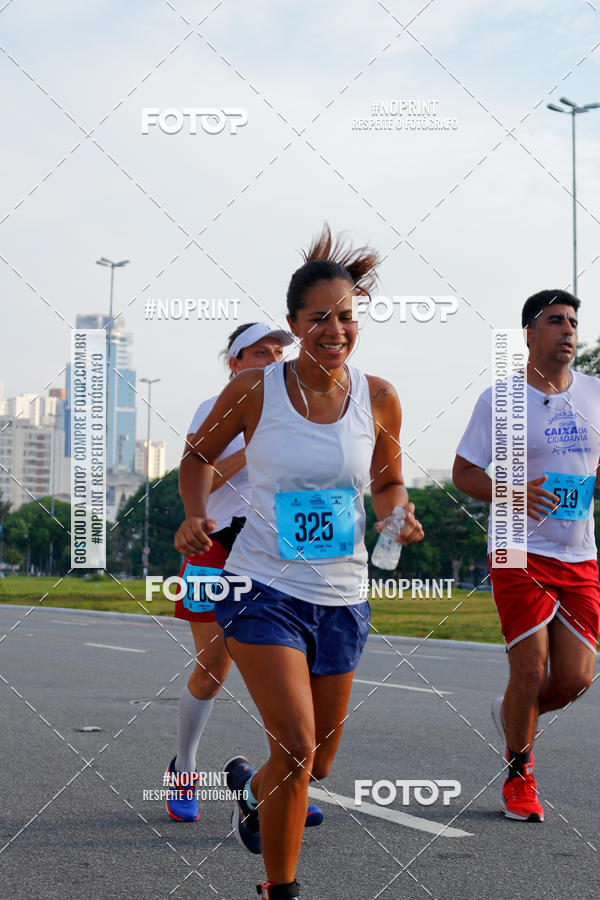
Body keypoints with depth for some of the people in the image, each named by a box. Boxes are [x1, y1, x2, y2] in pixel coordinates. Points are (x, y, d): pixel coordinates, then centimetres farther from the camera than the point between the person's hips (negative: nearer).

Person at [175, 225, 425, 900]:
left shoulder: (378, 399, -2)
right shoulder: (254, 390, -8)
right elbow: (201, 454, 8)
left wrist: (397, 514, -9)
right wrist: (197, 512, -9)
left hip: (342, 597, 4)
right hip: (265, 590, -3)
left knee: (315, 767, 14)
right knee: (298, 748, -19)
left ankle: (249, 783, 51)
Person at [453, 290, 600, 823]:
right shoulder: (501, 399, -3)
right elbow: (463, 472, -1)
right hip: (520, 553, -4)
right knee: (530, 671, -8)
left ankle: (512, 715, 32)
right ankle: (519, 776, 16)